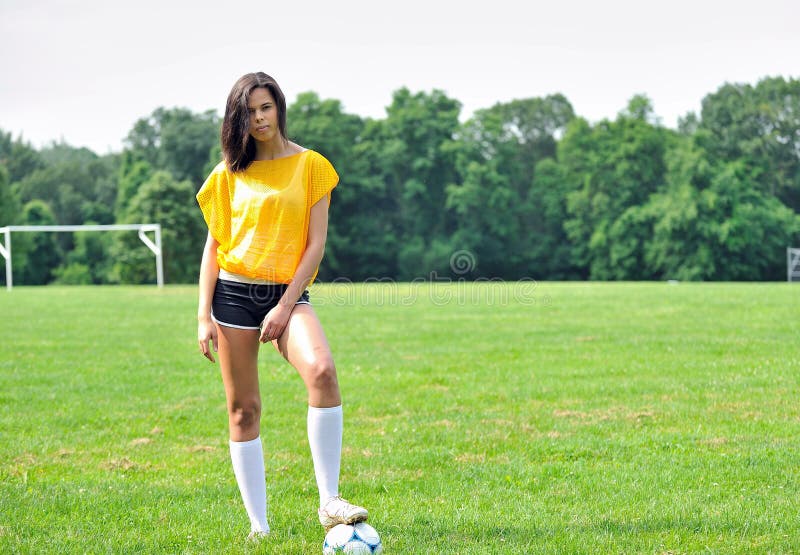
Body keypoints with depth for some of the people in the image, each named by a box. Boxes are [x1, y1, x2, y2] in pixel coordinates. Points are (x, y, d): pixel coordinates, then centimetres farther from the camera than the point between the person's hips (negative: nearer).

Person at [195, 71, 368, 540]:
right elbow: (214, 244, 10)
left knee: (322, 370, -29)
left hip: (288, 292, -2)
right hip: (233, 293, 2)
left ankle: (330, 502, -25)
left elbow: (316, 243, -1)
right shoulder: (229, 173, 9)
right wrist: (204, 315, 2)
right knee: (244, 409, 1)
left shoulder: (310, 165, 3)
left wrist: (285, 306, -9)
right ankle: (259, 526, 8)